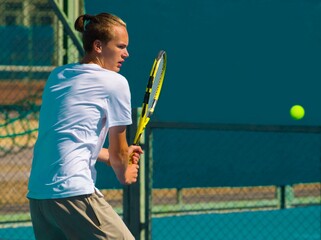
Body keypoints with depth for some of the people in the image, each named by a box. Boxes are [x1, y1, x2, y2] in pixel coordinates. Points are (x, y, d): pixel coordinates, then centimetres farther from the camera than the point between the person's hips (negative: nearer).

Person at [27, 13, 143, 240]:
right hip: (73, 192, -8)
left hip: (36, 194, 8)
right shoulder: (115, 82, -2)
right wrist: (124, 174, 26)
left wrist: (118, 157, 30)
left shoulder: (57, 76, 17)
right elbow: (118, 154, 5)